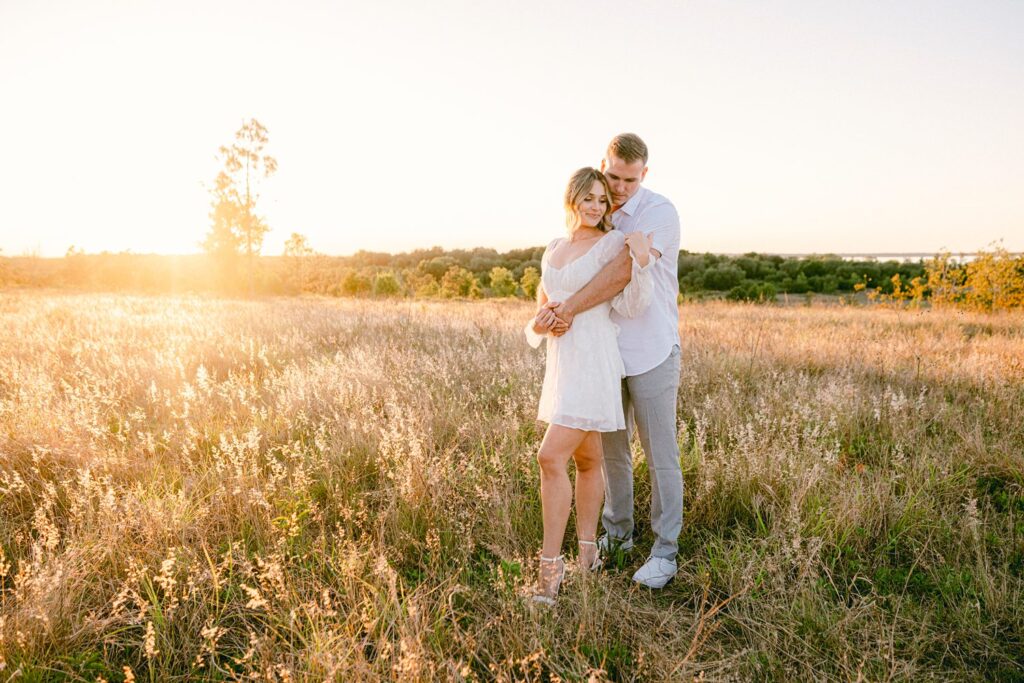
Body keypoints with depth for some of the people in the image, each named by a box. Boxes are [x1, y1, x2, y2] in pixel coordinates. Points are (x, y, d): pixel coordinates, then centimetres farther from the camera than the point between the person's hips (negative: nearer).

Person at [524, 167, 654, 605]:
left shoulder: (614, 243, -5)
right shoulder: (553, 251, 15)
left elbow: (631, 308, -11)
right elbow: (542, 310, 20)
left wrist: (641, 262, -26)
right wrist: (538, 325, -2)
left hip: (593, 364, -7)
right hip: (561, 363, 7)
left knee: (551, 458, -15)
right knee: (587, 459, 16)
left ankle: (550, 563, -4)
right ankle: (587, 553, 28)